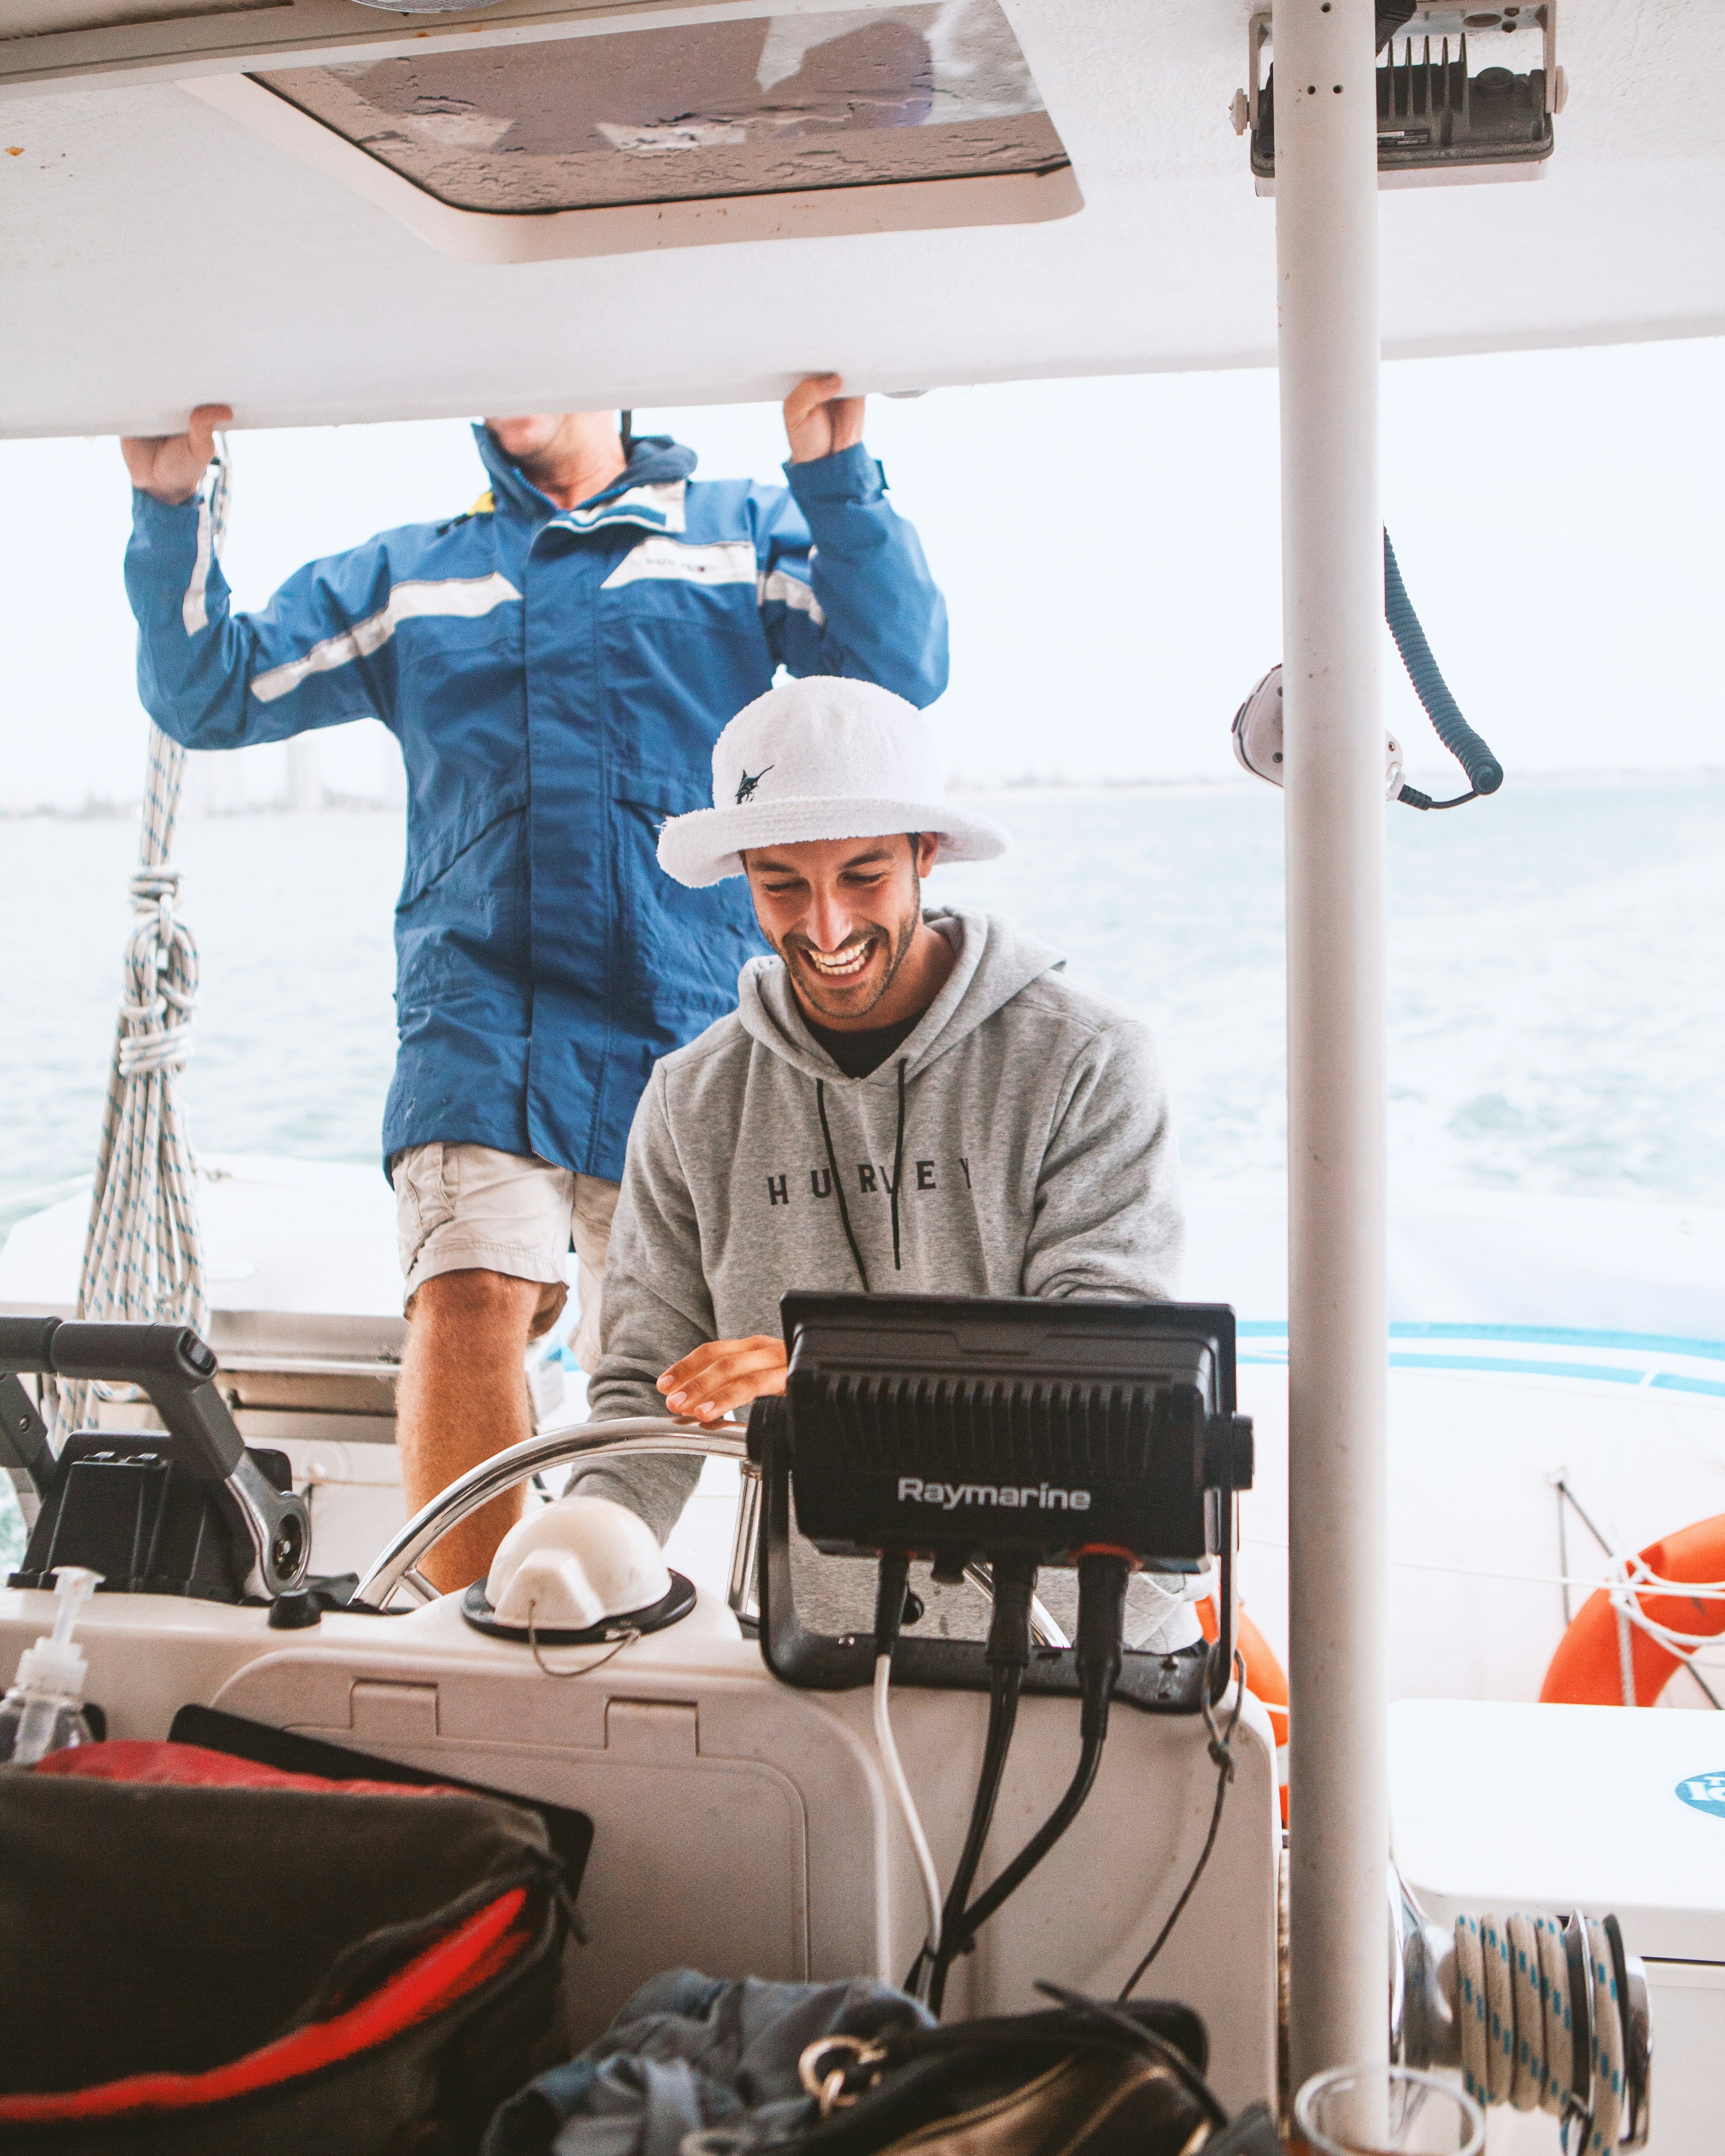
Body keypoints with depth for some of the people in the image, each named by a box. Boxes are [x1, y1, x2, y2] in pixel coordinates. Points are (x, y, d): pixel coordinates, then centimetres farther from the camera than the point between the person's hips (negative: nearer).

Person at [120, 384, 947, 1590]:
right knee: (470, 1301, -21)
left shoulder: (744, 532, 13)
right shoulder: (406, 574, 21)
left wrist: (838, 475, -14)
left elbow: (898, 670, -1)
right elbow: (210, 695, 18)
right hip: (477, 1026, 1)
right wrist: (169, 511, 5)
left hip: (688, 1031, 0)